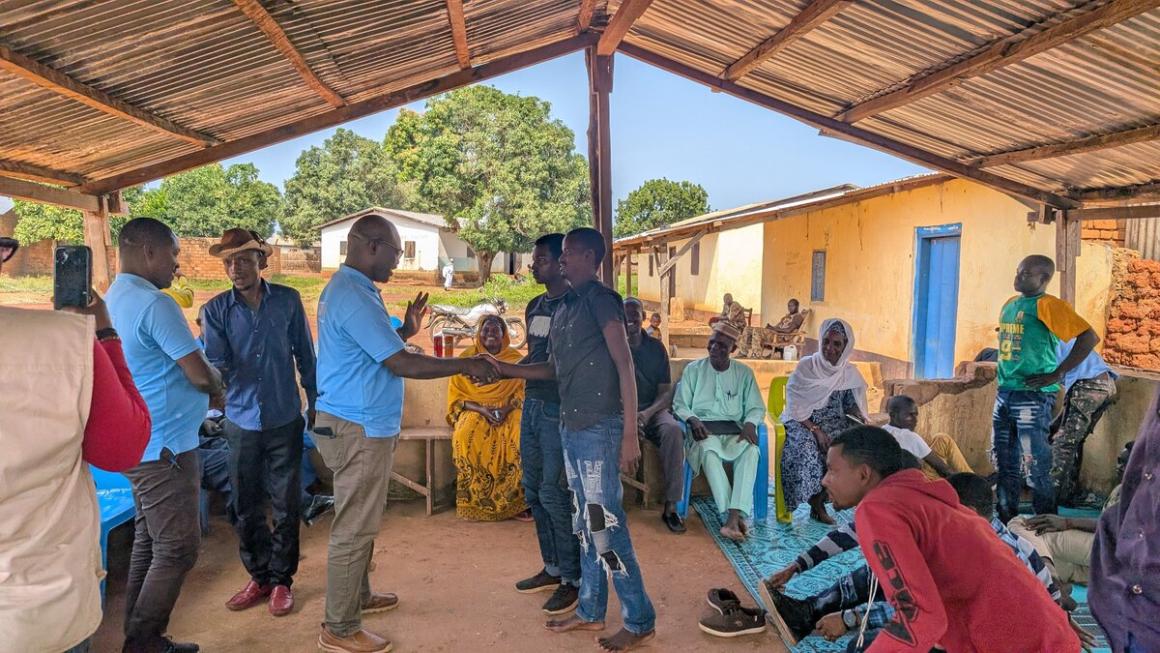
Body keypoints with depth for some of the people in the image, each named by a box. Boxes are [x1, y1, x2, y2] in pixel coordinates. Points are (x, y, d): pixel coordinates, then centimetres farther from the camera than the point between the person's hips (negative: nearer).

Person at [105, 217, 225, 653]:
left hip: (139, 444, 10)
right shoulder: (154, 303, -19)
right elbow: (201, 375, -20)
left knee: (148, 544, 16)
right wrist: (217, 384, 2)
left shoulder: (111, 300, 12)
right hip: (164, 446, -10)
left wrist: (206, 380, 8)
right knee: (177, 551, 0)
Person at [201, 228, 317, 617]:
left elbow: (305, 356, 4)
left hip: (285, 420, -1)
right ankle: (259, 576, 30)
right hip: (241, 421, 1)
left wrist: (315, 403, 6)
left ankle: (281, 579, 24)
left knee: (286, 505, 7)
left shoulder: (288, 301, -4)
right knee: (246, 507, 12)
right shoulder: (215, 310, -3)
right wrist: (216, 369, -35)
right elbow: (216, 362, -12)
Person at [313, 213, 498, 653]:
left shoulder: (348, 288, 13)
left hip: (360, 424, 11)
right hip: (358, 429, -11)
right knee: (354, 528, -1)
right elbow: (401, 364, -24)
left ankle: (358, 596, 37)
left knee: (360, 522, 22)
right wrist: (465, 365, -15)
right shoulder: (355, 297, -22)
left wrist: (404, 331, 10)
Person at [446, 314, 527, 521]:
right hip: (474, 412, 0)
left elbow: (522, 392, 5)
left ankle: (513, 498, -20)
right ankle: (474, 500, -22)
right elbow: (457, 396, 2)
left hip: (509, 412, 1)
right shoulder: (467, 358, 6)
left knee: (523, 434, -31)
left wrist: (506, 409, -15)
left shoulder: (515, 359, 9)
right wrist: (482, 409, -14)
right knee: (466, 437, -34)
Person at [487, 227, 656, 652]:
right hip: (571, 427, 9)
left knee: (605, 523, -4)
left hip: (598, 429, -9)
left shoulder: (601, 299, -10)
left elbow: (624, 366, -16)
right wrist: (504, 369, 12)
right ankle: (590, 611, 27)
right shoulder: (565, 307, 15)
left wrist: (630, 434, -20)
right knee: (585, 523, 15)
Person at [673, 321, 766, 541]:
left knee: (751, 450, -33)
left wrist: (750, 423, -11)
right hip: (703, 429, -1)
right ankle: (735, 516, -38)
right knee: (709, 449, -38)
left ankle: (733, 518, -40)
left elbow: (757, 407, 12)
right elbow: (680, 404, 6)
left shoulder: (744, 373, 12)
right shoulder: (694, 369, 8)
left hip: (734, 430, 2)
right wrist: (693, 420, -15)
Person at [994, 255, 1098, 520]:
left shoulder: (1048, 305, -9)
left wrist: (1058, 373, -16)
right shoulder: (1009, 304, 14)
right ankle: (1006, 517, 26)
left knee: (1036, 461, -3)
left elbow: (1089, 337, -17)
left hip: (1033, 395, -8)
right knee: (1003, 458, 14)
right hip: (1005, 392, 8)